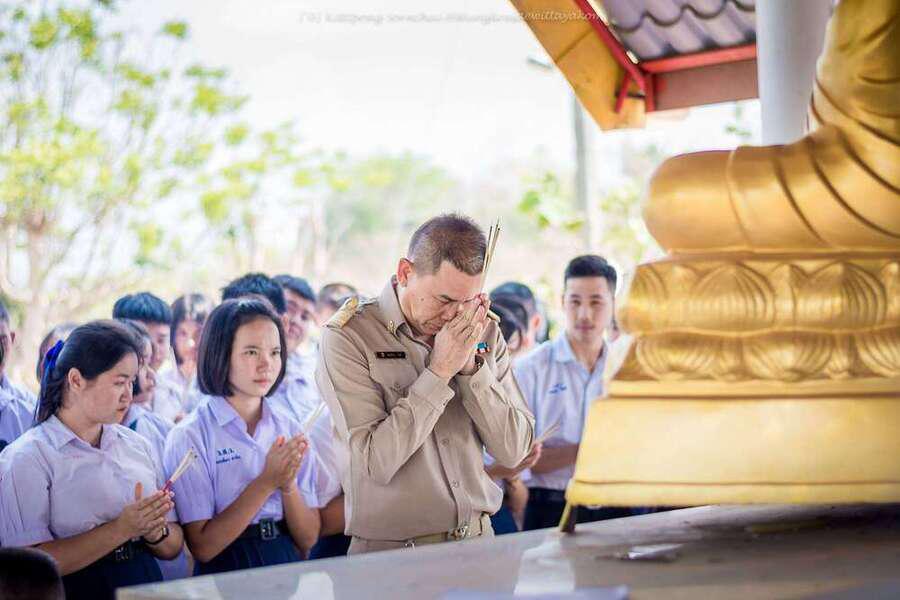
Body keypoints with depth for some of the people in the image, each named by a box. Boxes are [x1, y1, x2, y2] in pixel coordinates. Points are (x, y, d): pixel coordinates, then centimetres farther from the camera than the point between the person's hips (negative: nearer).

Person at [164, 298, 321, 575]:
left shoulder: (289, 429, 7)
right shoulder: (189, 437, -5)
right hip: (227, 573, -5)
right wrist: (267, 482, -14)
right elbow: (202, 547, -9)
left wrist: (288, 485, -11)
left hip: (288, 567, 5)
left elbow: (308, 540, 6)